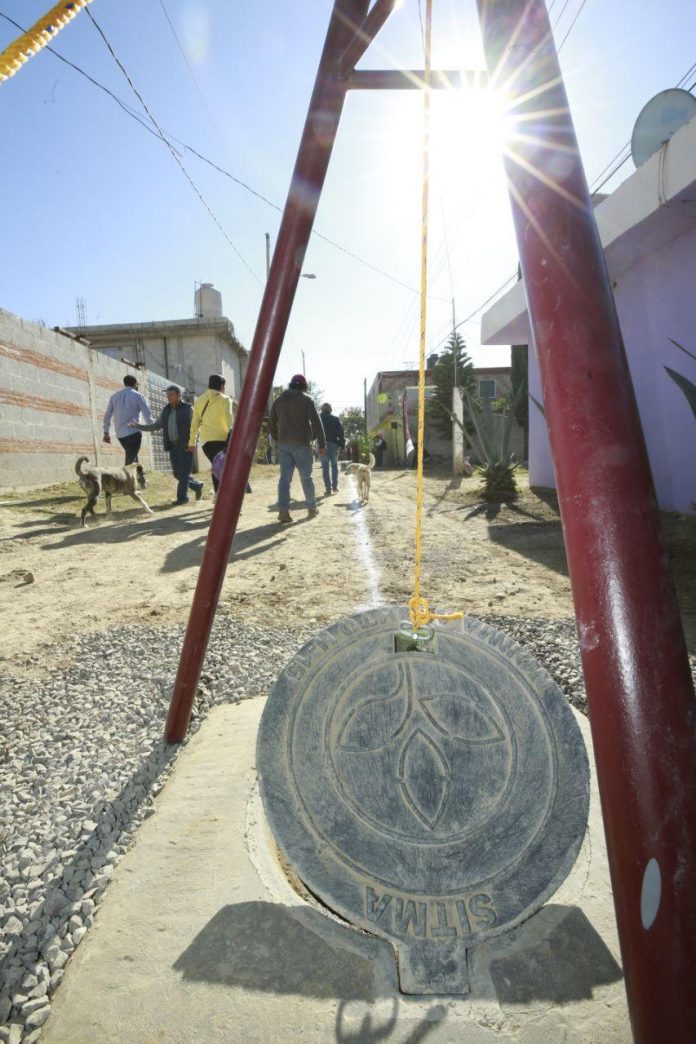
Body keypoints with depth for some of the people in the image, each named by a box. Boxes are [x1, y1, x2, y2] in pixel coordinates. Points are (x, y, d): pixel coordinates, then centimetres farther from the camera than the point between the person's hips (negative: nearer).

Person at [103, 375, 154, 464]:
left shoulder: (114, 396, 15)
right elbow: (147, 413, -5)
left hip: (120, 434, 6)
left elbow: (107, 415, 14)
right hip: (133, 432, -6)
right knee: (131, 458, -8)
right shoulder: (138, 395, -1)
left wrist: (106, 432, 19)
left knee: (130, 456, 20)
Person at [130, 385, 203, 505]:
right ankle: (197, 486, 26)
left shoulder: (188, 408, -4)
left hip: (186, 446, -6)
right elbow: (157, 425, 17)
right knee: (177, 473, 7)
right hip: (173, 445, 6)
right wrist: (139, 426, 10)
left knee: (183, 472, -5)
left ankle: (182, 497, 5)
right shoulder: (166, 410, 13)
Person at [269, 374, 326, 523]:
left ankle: (283, 510, -10)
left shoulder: (279, 400, 13)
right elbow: (316, 422, -8)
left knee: (285, 477, 0)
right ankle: (312, 508, 18)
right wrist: (322, 443, -8)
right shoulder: (306, 399, -1)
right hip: (301, 443, -3)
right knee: (306, 477, 7)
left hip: (283, 444, 4)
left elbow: (271, 423, 19)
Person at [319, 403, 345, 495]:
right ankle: (335, 486, 12)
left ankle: (328, 489, -2)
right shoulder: (335, 419, 2)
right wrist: (342, 444, -2)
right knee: (334, 465, 16)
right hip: (333, 445, 0)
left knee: (325, 467, 3)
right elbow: (341, 432, -4)